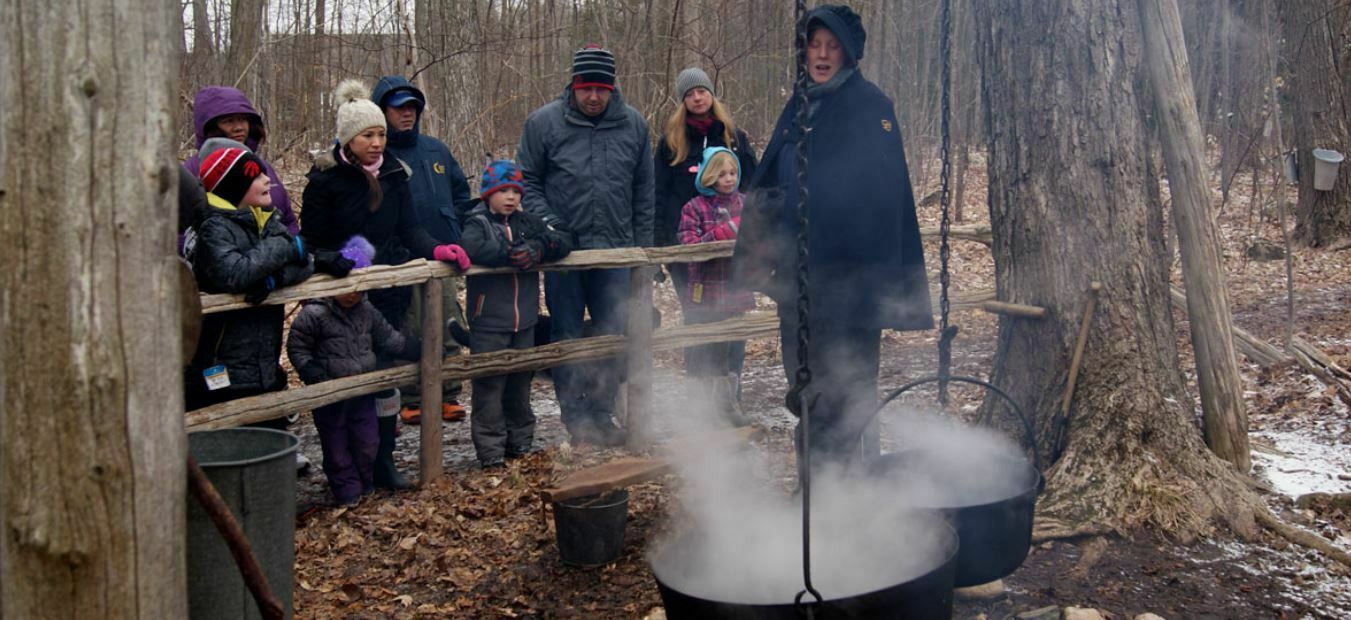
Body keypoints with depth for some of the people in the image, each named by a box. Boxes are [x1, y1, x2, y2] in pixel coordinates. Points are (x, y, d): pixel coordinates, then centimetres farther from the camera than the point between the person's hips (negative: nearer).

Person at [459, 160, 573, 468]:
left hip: (524, 322, 5)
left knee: (520, 385, 14)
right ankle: (491, 453, 4)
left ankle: (519, 443, 27)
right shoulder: (478, 223, -4)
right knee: (489, 388, -3)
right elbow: (473, 249, -26)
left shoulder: (528, 223, 11)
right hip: (488, 324, -5)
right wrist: (511, 254, -22)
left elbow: (564, 241, 2)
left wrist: (539, 249, -16)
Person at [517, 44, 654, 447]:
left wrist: (642, 246, 8)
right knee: (567, 337, 5)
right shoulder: (543, 123, -3)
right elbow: (527, 180, 3)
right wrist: (546, 224, -10)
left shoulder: (633, 125, 5)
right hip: (563, 249, -2)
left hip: (615, 249, 2)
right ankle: (576, 417, 15)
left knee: (612, 336, 7)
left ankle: (602, 414, 20)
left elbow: (643, 192, 11)